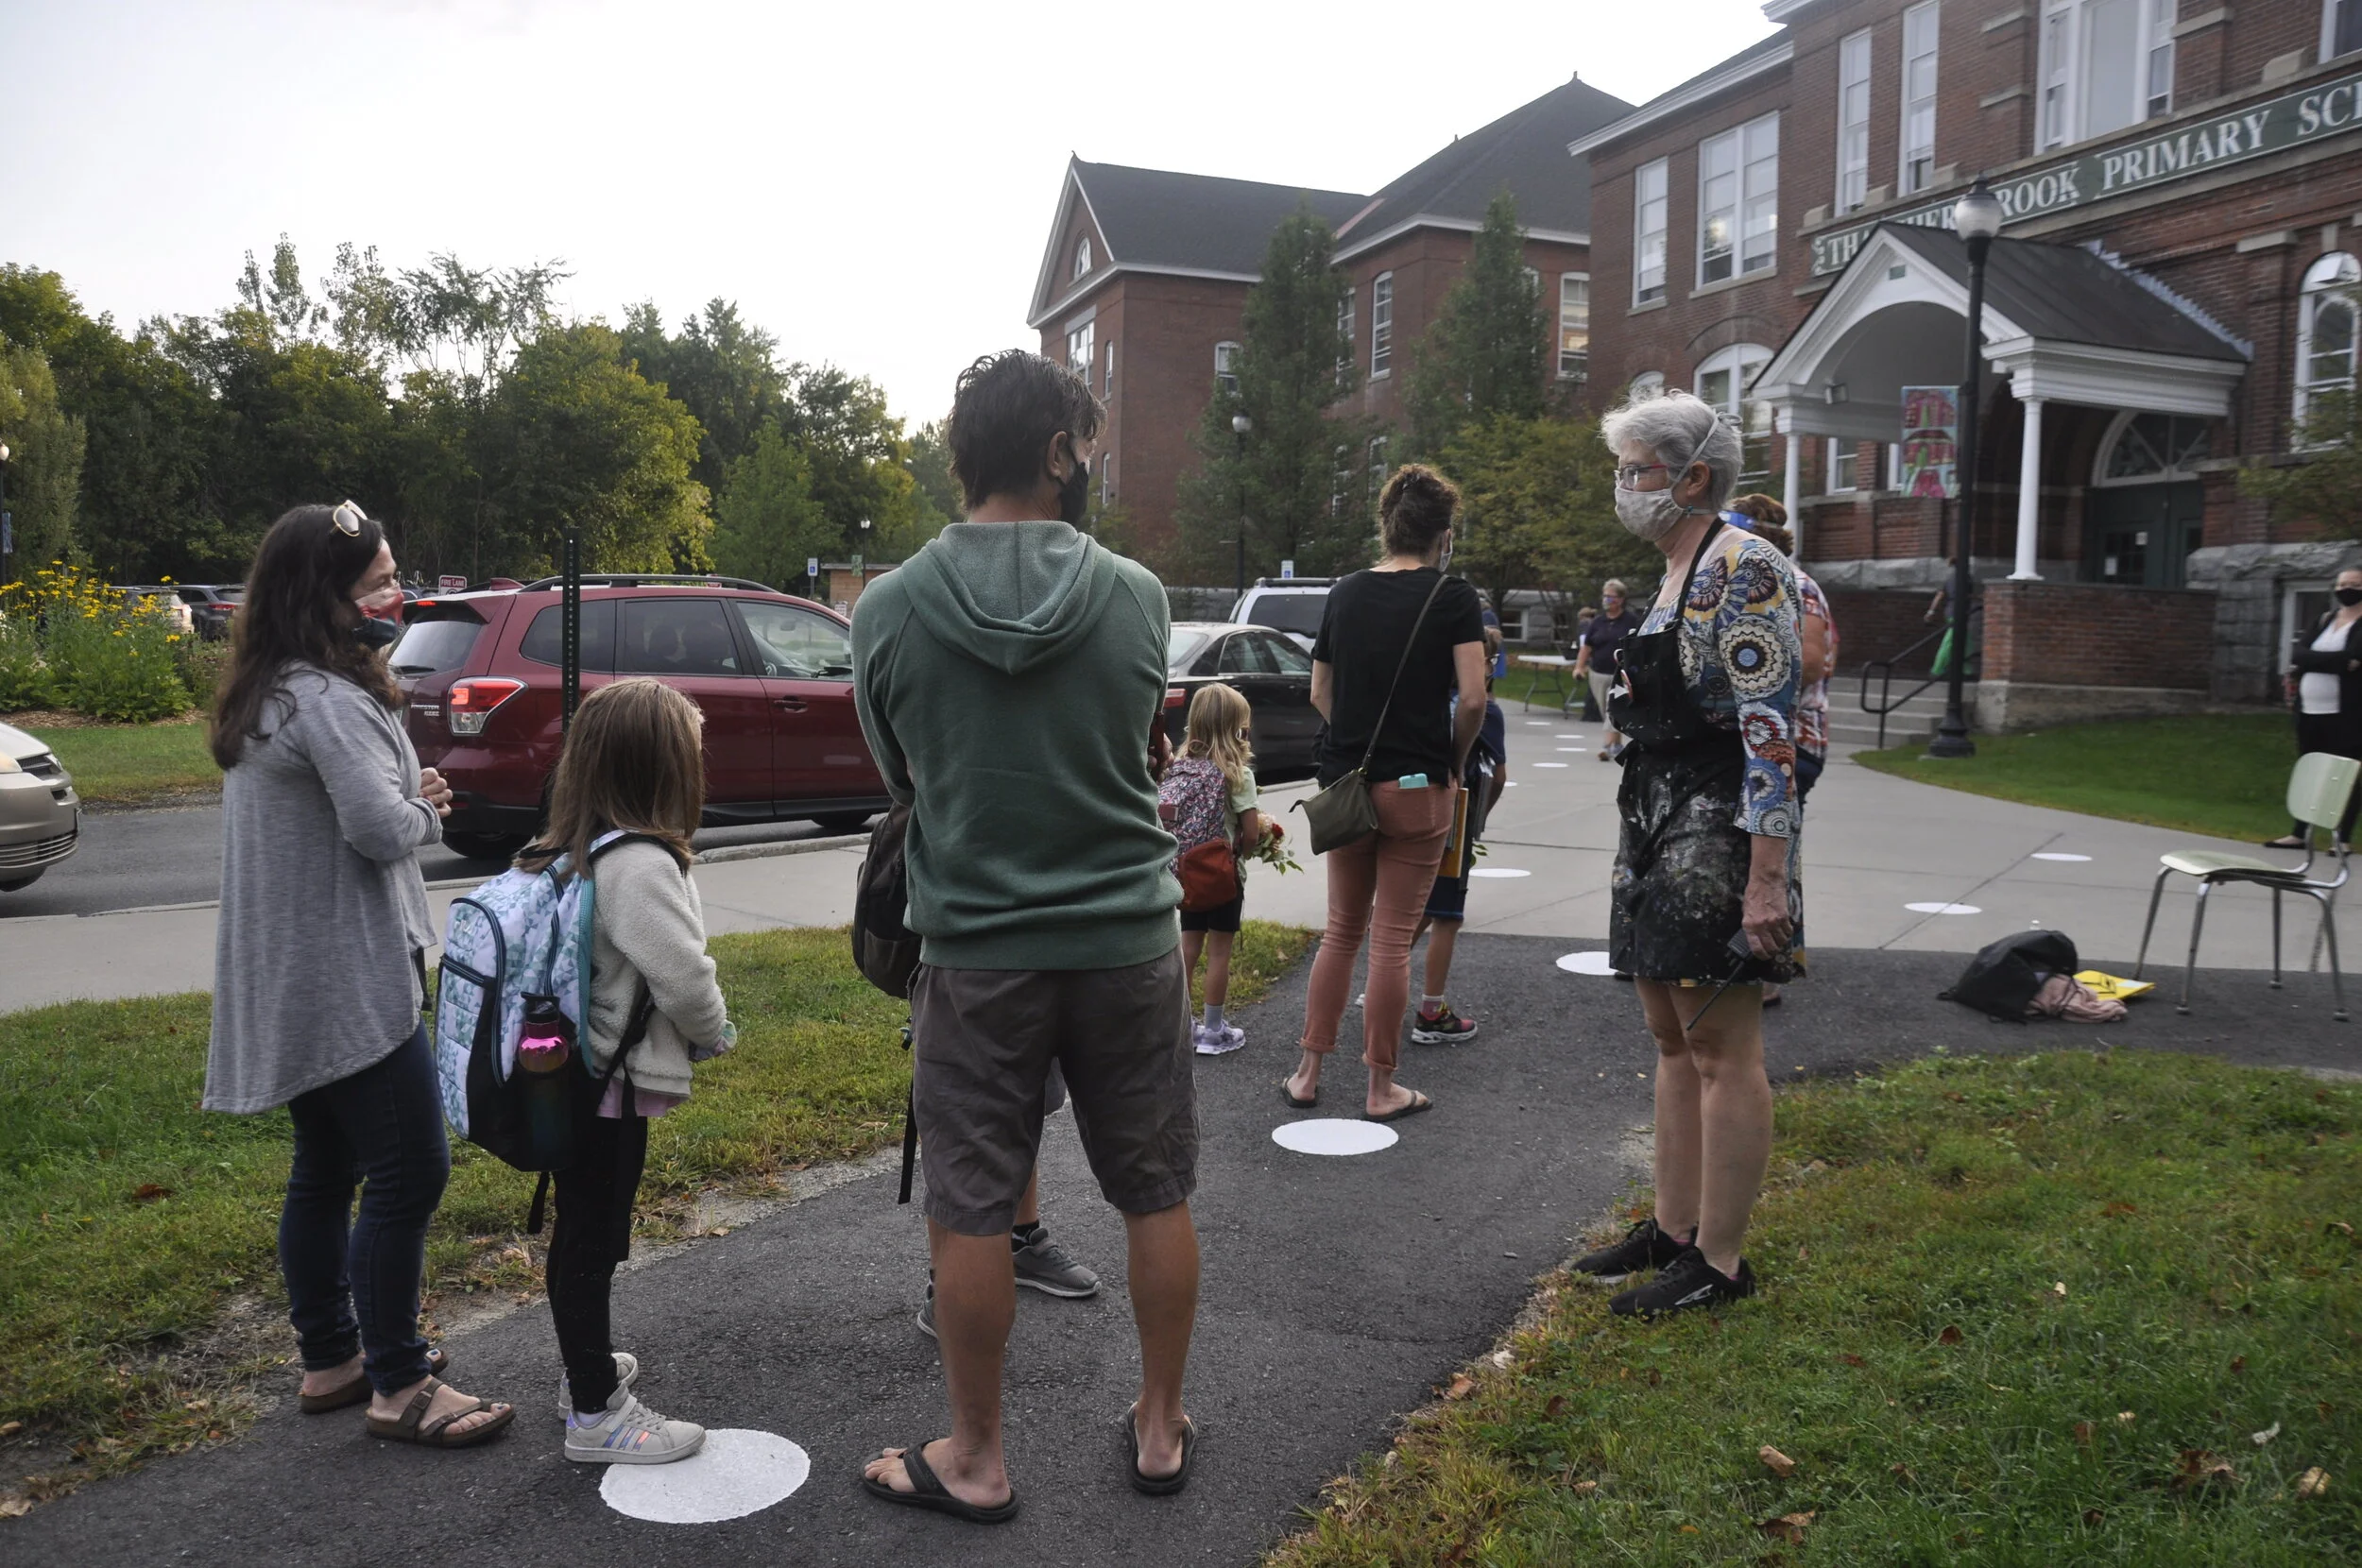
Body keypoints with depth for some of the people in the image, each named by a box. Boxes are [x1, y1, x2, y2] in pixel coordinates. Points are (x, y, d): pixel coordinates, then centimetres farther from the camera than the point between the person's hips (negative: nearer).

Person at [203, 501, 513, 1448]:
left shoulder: (262, 697, 13)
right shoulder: (328, 700, -19)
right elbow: (381, 828, -26)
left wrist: (409, 796, 1)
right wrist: (427, 809, -5)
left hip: (293, 981, 10)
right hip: (347, 980, -10)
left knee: (324, 1168, 17)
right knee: (409, 1170, -5)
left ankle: (330, 1358, 29)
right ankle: (398, 1386, 3)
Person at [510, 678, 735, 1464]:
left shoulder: (567, 849, 6)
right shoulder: (638, 862, -24)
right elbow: (684, 976, -24)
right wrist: (716, 1034, -4)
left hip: (570, 1075, 10)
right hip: (611, 1085, -9)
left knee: (582, 1230, 22)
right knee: (592, 1241, 1)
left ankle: (587, 1363, 40)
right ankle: (596, 1413, 13)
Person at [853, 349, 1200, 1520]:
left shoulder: (888, 610, -8)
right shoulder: (1136, 598, -7)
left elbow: (900, 777, 5)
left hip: (975, 950, -1)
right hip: (1127, 940, 1)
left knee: (968, 1210, 11)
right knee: (1156, 1196, 16)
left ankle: (976, 1462, 26)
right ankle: (1161, 1431, 31)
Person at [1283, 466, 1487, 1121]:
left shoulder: (1345, 593, 7)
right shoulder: (1452, 596, -7)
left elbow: (1320, 692, 11)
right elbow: (1472, 699, -14)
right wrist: (1454, 762, 0)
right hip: (1416, 788, -4)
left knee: (1341, 930, 16)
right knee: (1393, 939, 4)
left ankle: (1308, 1073, 19)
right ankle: (1381, 1089, 13)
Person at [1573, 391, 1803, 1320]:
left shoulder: (1742, 567, -13)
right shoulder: (1673, 574, 16)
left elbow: (1771, 729, -19)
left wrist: (1768, 875, -24)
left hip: (1717, 831, -10)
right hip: (1656, 826, 10)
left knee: (1722, 1052, -1)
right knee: (1673, 1042, 15)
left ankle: (1719, 1261, 9)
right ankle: (1673, 1228, 26)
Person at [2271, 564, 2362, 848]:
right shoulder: (2325, 619, 14)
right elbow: (2297, 654, 0)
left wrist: (2312, 661, -11)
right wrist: (2338, 662, -13)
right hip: (2310, 712, 6)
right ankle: (2300, 833, 17)